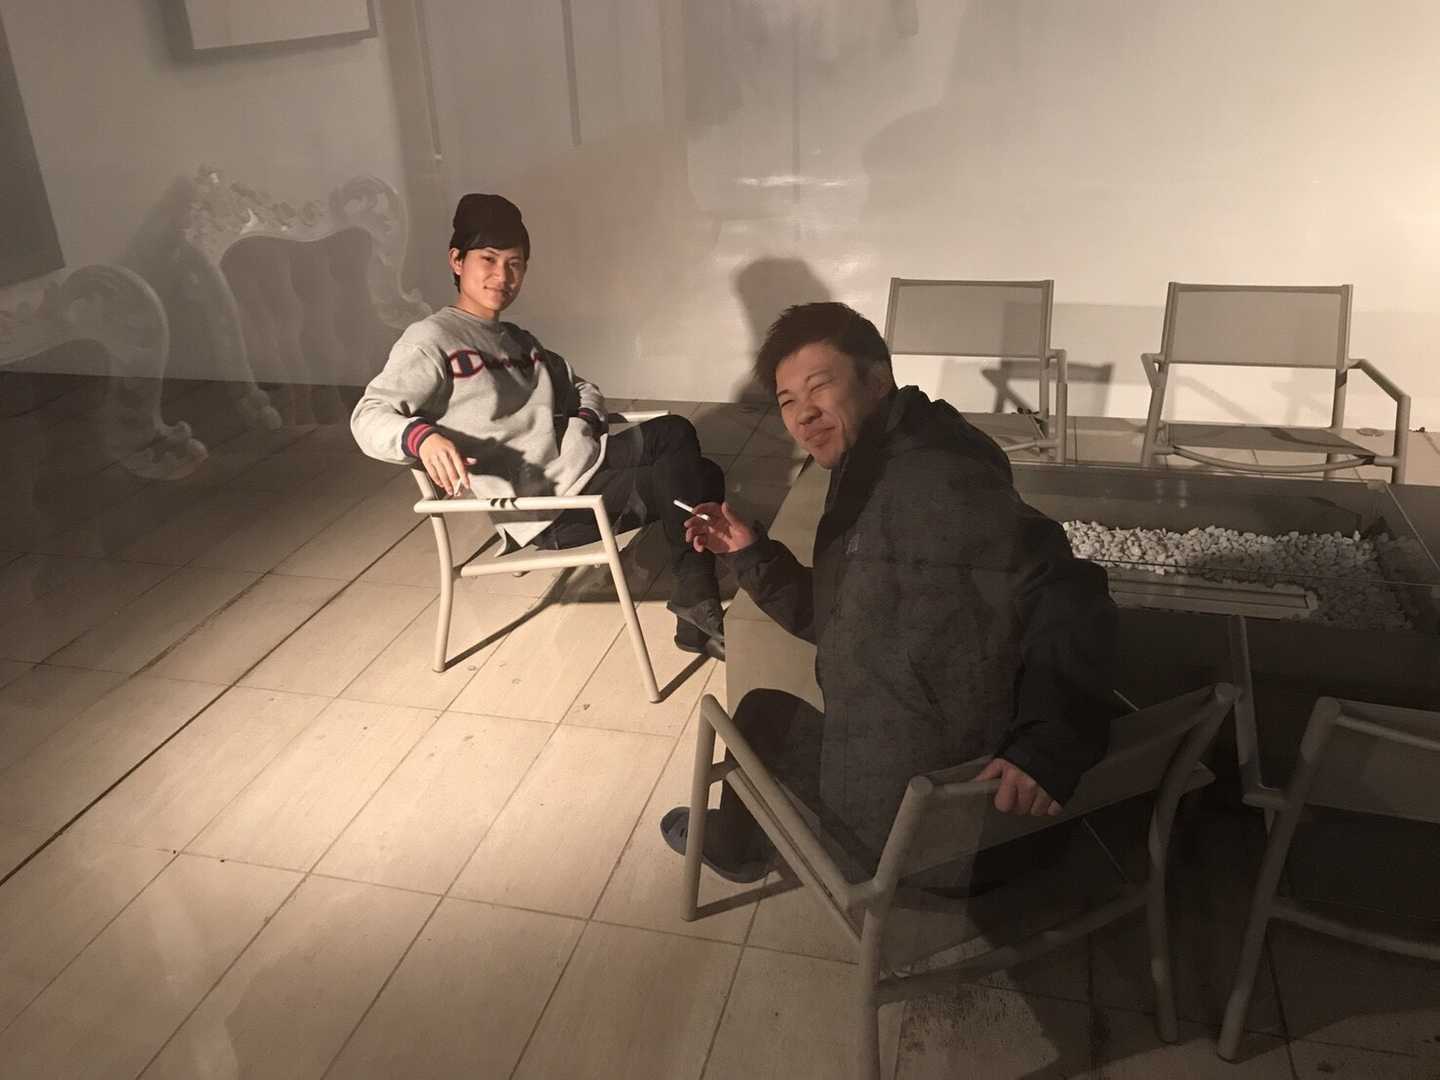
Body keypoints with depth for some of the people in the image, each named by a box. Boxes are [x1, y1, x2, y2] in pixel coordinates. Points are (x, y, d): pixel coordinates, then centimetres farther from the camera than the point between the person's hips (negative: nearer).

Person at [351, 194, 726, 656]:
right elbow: (369, 417, -17)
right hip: (547, 508, -9)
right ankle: (698, 612, 4)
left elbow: (581, 386, 30)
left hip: (582, 460, 9)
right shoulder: (431, 339, -7)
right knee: (685, 478, -15)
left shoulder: (519, 340, 19)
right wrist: (422, 437, -38)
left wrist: (586, 419, 7)